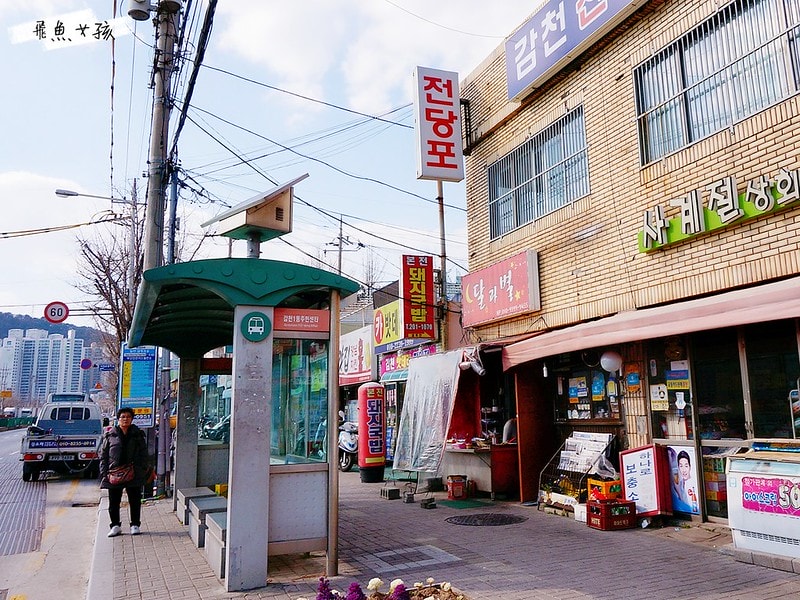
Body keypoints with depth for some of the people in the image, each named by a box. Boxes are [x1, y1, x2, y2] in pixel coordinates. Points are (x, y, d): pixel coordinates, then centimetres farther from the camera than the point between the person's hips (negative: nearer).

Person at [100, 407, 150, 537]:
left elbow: (144, 455, 7)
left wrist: (143, 470, -3)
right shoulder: (110, 435, 3)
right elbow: (103, 455, 4)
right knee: (114, 502, 7)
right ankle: (115, 525, 21)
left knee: (135, 501, 6)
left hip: (134, 474, 0)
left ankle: (135, 525, 18)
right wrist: (104, 473, -5)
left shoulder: (138, 435, 6)